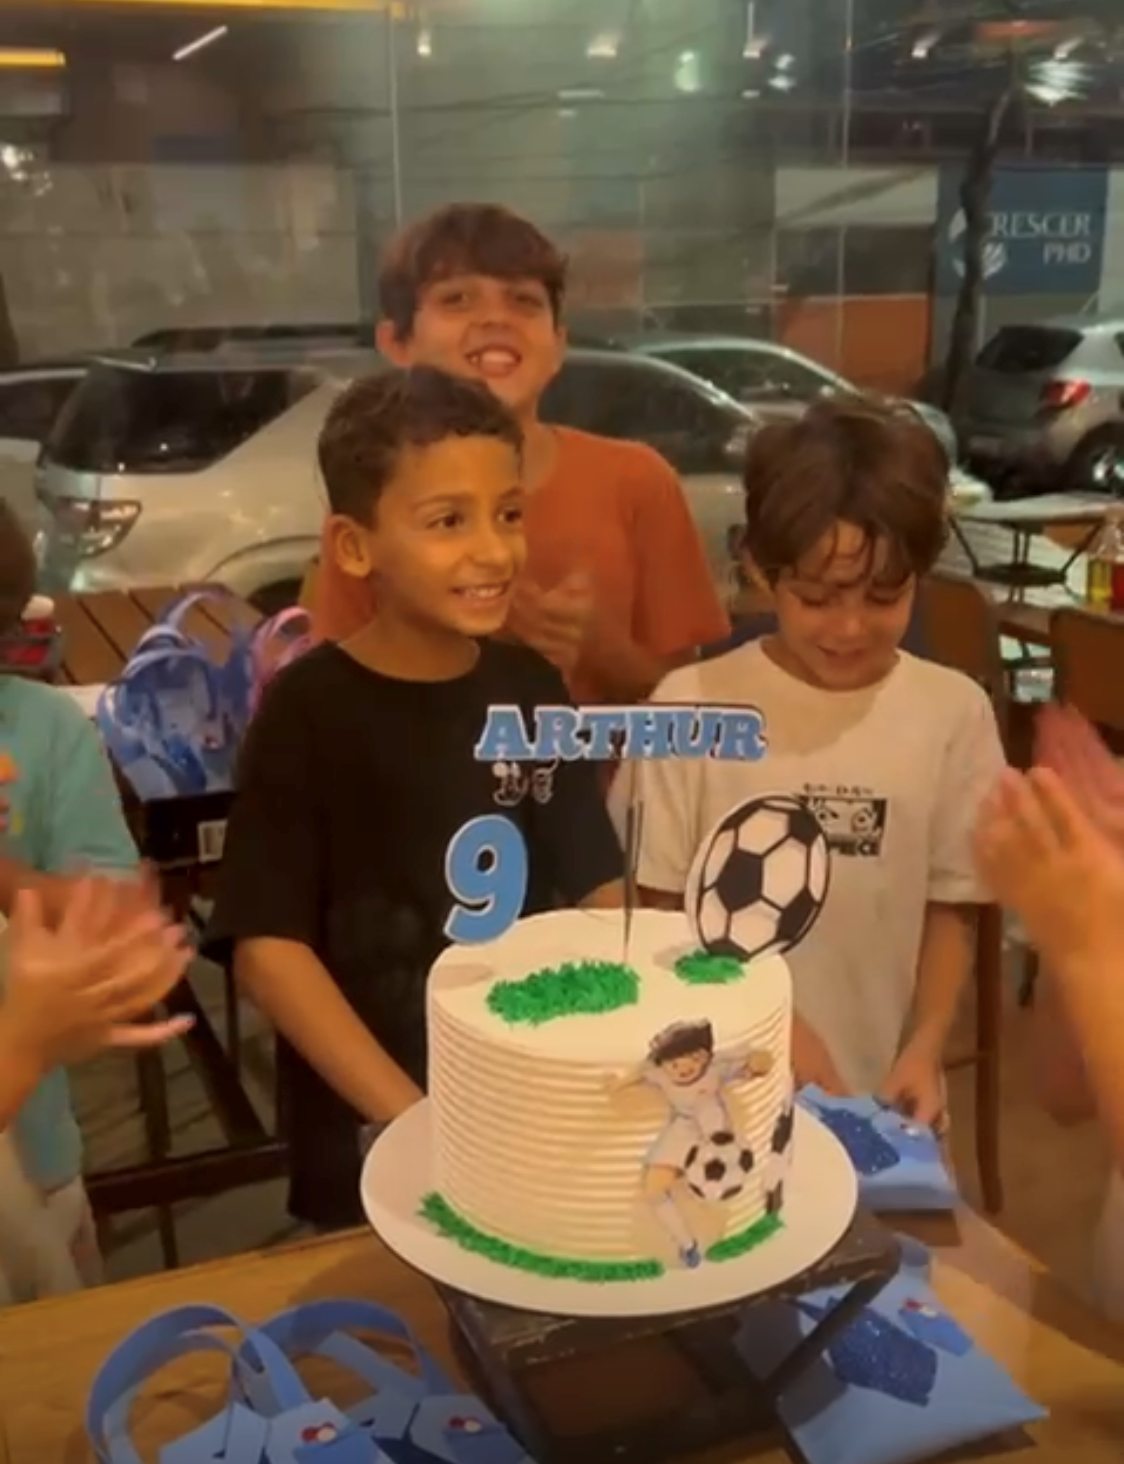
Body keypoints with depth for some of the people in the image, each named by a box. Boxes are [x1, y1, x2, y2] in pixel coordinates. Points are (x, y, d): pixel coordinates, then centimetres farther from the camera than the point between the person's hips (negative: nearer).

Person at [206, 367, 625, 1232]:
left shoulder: (531, 690, -3)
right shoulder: (308, 713, -16)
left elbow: (596, 891, 3)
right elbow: (267, 948, -17)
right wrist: (417, 1121, -21)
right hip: (374, 1150, -4)